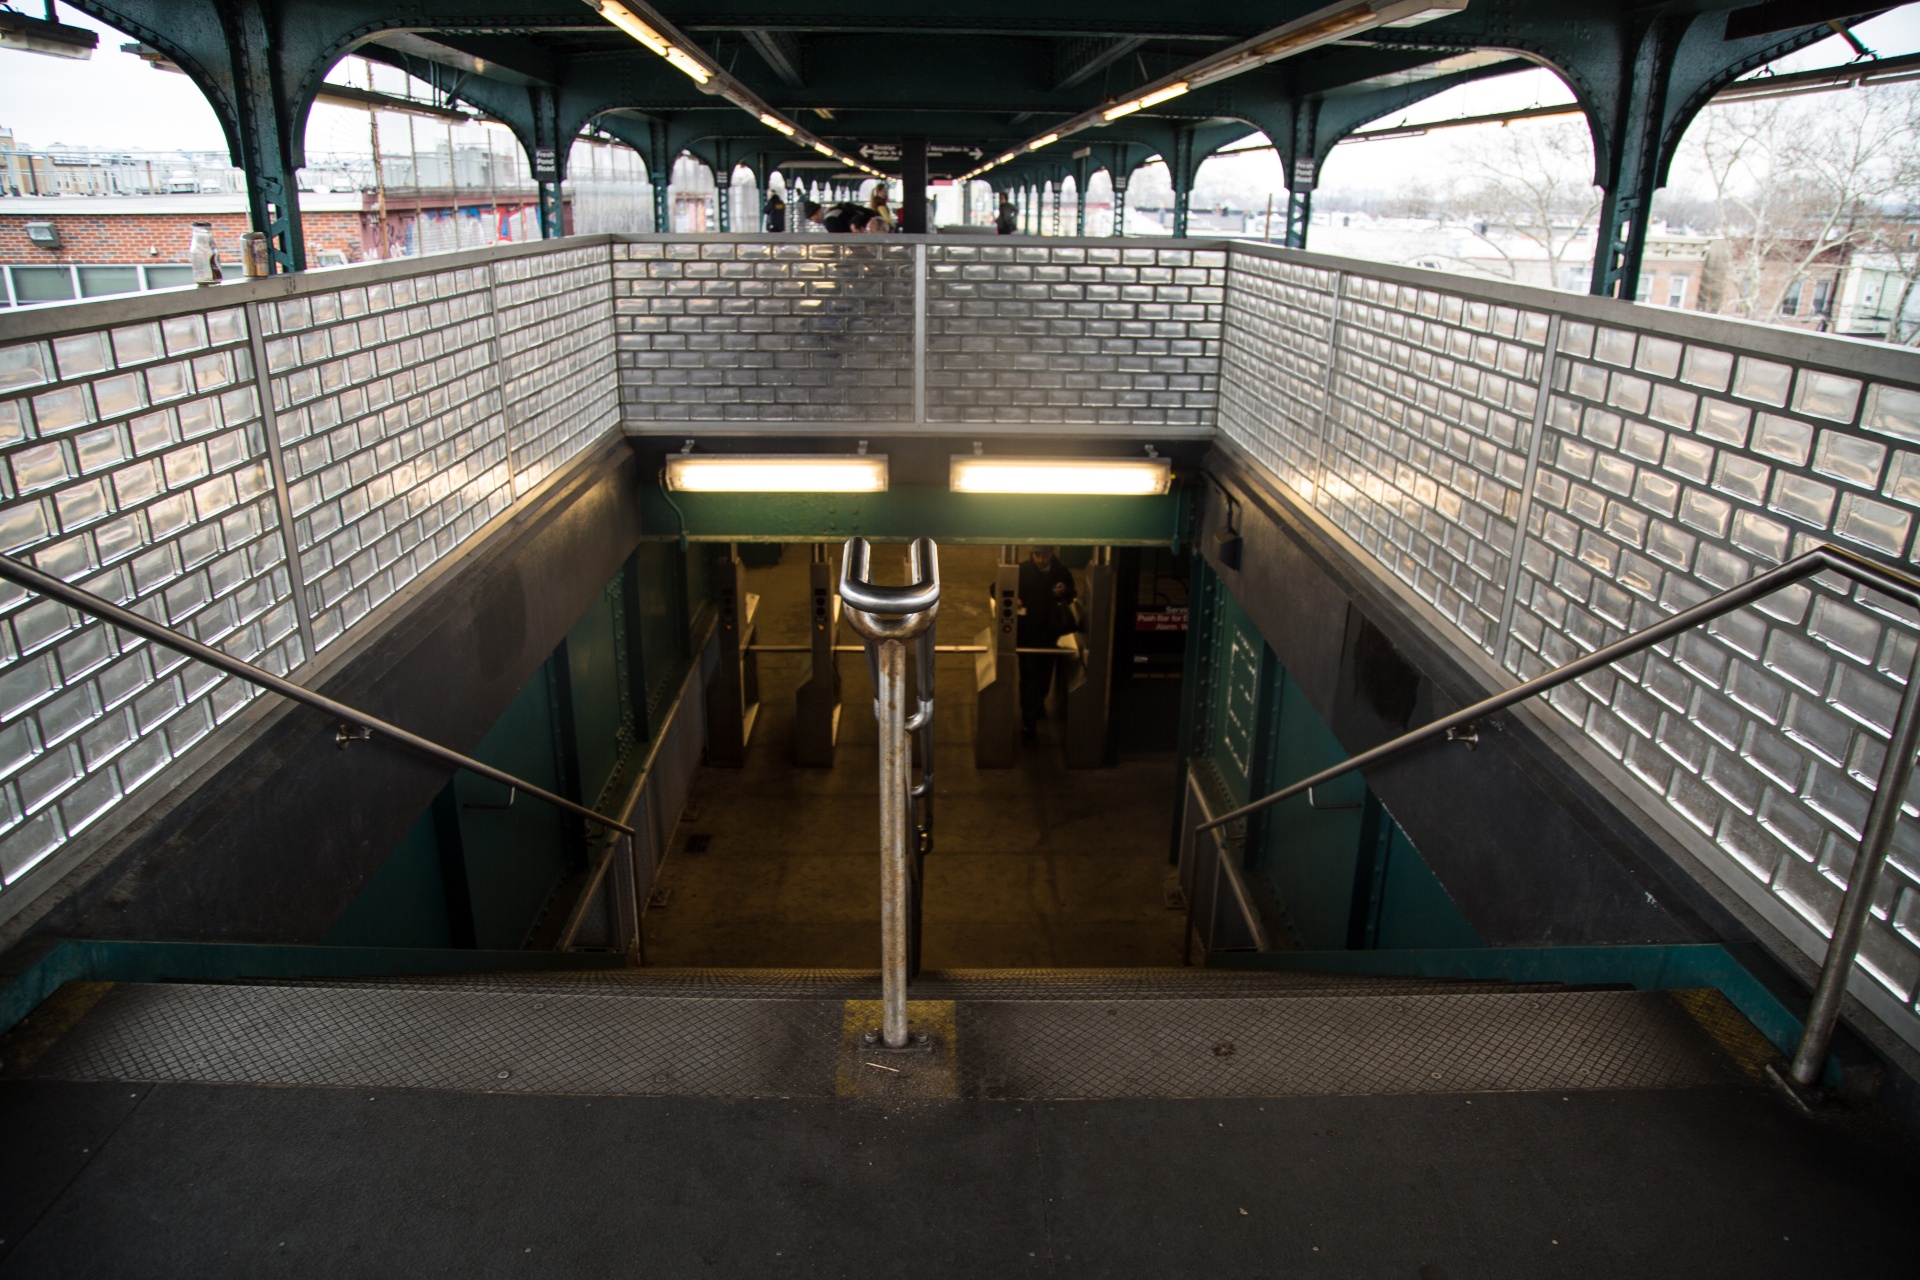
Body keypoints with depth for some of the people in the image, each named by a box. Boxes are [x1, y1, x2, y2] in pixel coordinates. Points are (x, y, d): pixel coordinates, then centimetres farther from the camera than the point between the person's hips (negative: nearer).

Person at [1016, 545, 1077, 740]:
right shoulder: (1022, 570, -12)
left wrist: (1064, 593, -13)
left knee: (1045, 673, 18)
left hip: (1050, 631, 3)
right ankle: (1028, 722, 1)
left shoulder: (1062, 572, -6)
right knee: (1028, 675, -4)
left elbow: (1070, 598, 10)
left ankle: (1039, 704, 45)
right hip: (1027, 631, -3)